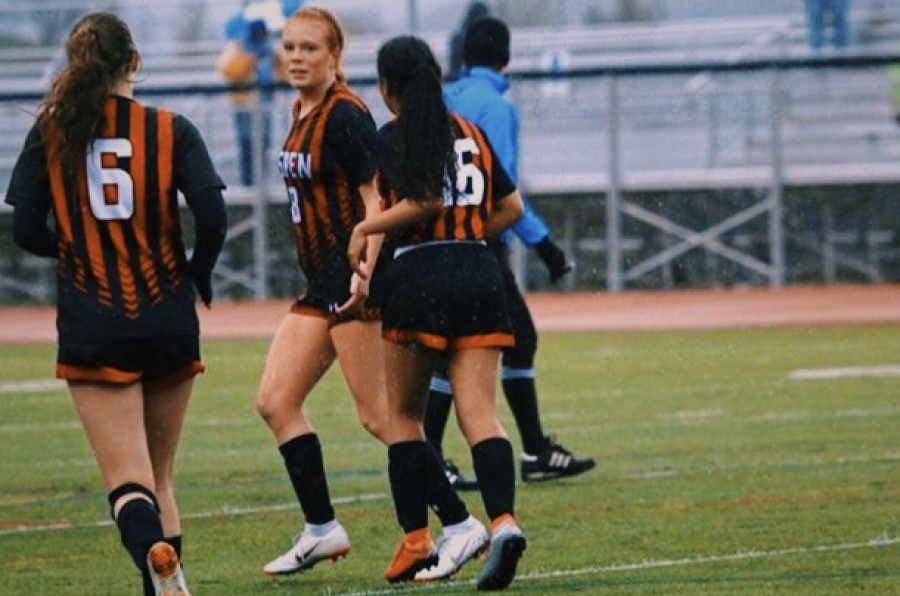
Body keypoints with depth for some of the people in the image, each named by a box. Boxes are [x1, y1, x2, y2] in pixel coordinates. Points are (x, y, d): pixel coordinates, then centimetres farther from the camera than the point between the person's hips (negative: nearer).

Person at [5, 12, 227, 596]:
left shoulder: (50, 133, 0)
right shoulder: (172, 130, -2)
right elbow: (213, 218, -11)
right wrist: (197, 273, 8)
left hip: (92, 328, -1)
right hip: (169, 323, 1)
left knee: (129, 481, -6)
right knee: (160, 477, 16)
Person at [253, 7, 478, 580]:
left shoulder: (345, 115, -14)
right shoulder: (303, 113, 13)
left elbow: (375, 198, -18)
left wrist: (366, 271, -29)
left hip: (356, 282, -10)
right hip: (322, 283, 10)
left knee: (379, 416, -8)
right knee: (276, 401, 5)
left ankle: (460, 523, -2)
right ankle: (322, 530, 10)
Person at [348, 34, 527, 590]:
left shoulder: (392, 137, -3)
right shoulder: (470, 133, 15)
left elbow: (425, 200, -16)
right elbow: (510, 206, 17)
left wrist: (367, 228, -5)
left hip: (419, 275, -4)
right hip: (481, 272, 4)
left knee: (405, 416, 10)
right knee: (480, 414, -4)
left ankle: (416, 543, 9)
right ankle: (503, 521, -26)